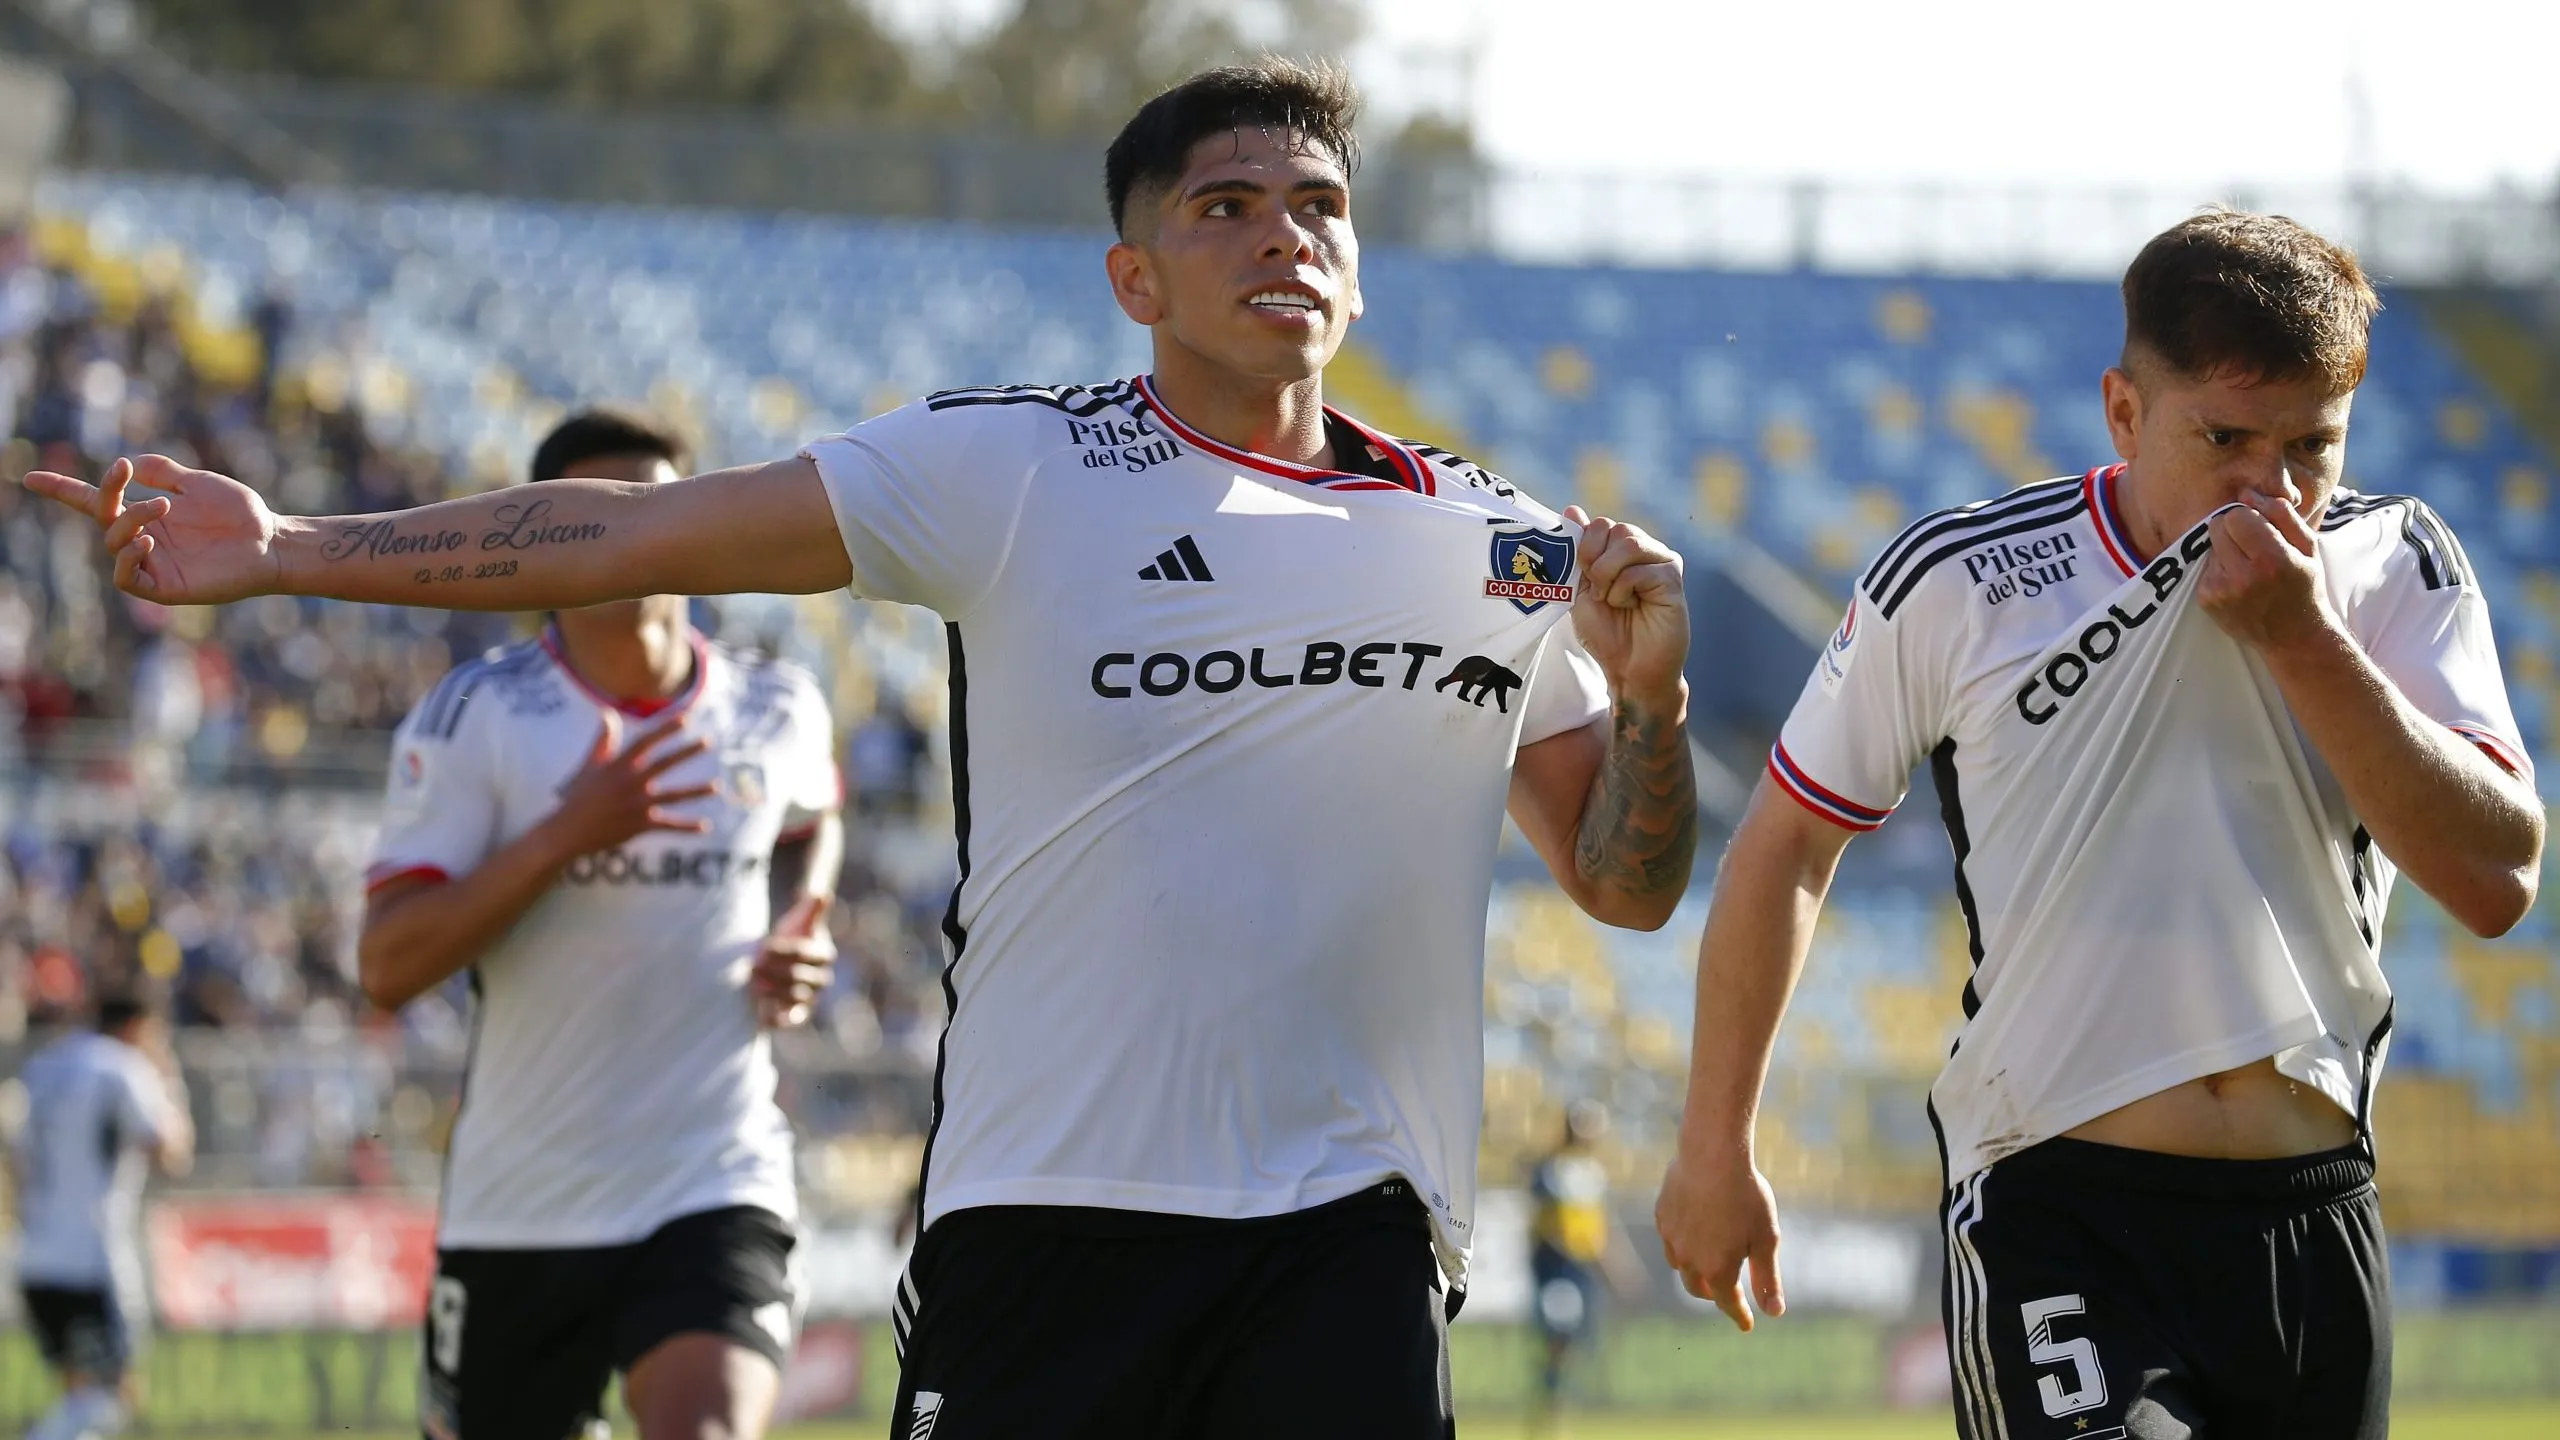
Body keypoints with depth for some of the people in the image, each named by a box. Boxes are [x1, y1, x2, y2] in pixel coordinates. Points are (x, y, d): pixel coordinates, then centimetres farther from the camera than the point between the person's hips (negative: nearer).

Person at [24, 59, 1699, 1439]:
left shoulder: (1498, 550, 11)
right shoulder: (1008, 471, 2)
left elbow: (1626, 883, 16)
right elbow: (642, 533, -1)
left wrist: (1646, 694, -4)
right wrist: (294, 551, -6)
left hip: (1349, 1240, 2)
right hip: (1046, 1201, -2)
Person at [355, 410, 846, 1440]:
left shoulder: (776, 711, 4)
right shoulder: (473, 719, -7)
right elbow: (387, 967, -14)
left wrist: (798, 948, 8)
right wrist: (566, 833, -25)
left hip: (715, 1191, 0)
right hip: (517, 1210, 0)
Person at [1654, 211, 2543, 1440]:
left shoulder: (2393, 567, 2)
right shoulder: (1956, 587, -2)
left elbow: (2497, 881, -8)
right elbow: (1786, 846, 10)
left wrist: (2303, 642, -14)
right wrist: (1714, 1152, 14)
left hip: (2320, 1225, 3)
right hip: (2059, 1216, -3)